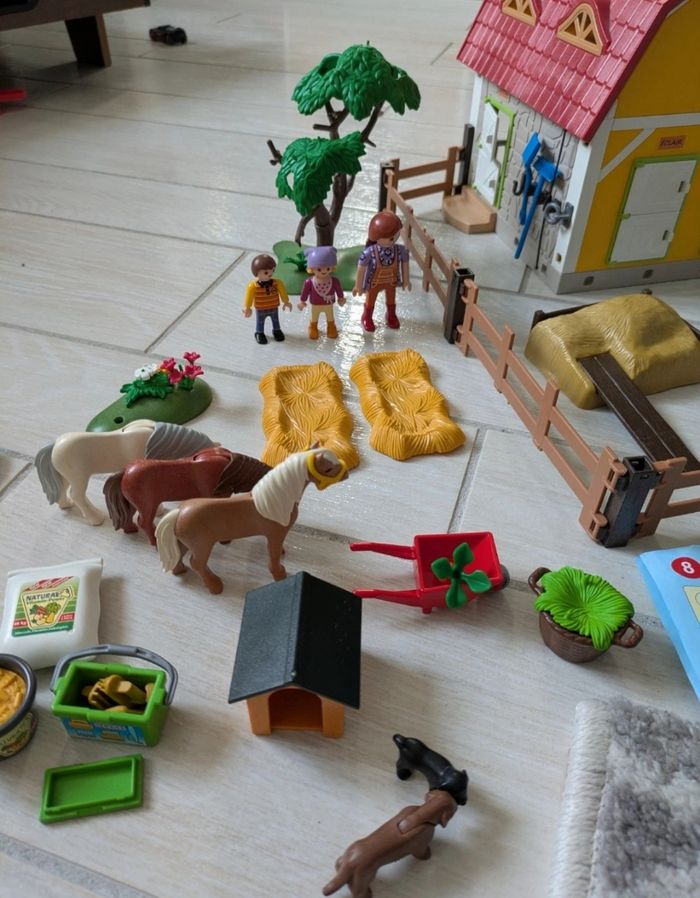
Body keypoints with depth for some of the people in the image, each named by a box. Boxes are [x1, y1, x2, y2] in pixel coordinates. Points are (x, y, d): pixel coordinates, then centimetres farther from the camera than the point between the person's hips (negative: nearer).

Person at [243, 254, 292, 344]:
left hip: (274, 308, 3)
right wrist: (247, 308, -9)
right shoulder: (253, 286, -28)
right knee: (260, 322, 19)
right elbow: (249, 297, -16)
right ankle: (259, 333, 42)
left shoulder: (277, 283, -22)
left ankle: (276, 330, 50)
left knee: (275, 320, 25)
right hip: (260, 310, -2)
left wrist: (286, 302, 4)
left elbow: (283, 293, -6)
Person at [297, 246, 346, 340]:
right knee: (314, 319, 25)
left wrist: (341, 298, 5)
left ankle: (331, 328, 54)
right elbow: (305, 292, -13)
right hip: (315, 305, -1)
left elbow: (339, 290, -7)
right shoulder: (309, 282, -27)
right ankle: (313, 328, 52)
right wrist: (302, 301, -4)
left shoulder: (334, 281, -24)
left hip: (329, 305, 1)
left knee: (330, 319, 27)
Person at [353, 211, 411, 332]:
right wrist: (358, 286, -11)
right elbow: (361, 268, -23)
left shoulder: (400, 250, -28)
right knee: (370, 302, 25)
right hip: (374, 283, -3)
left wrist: (406, 280, 4)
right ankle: (367, 318, 54)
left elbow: (405, 264, -9)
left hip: (391, 282, 3)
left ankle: (391, 316, 60)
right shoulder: (369, 252, -38)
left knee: (391, 301, 30)